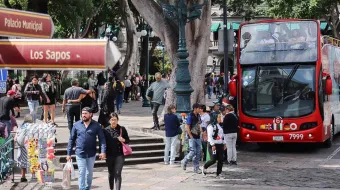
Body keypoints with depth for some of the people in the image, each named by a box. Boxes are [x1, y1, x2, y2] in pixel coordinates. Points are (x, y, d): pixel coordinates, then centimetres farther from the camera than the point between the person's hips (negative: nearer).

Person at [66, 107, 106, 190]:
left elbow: (102, 139, -5)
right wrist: (69, 153, 2)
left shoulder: (96, 125, -1)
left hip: (91, 154, 1)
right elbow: (71, 139, 5)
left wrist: (103, 151, -17)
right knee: (82, 173, -6)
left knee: (89, 173, 14)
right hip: (80, 154, -1)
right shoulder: (77, 125, 2)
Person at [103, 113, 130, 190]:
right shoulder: (106, 130, -1)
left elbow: (128, 140, 7)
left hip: (119, 155, -2)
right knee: (111, 173, 17)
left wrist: (123, 140, -14)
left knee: (118, 174, -10)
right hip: (109, 155, 2)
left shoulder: (122, 129, -1)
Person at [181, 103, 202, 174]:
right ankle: (184, 162, 14)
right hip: (192, 137, -7)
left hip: (198, 137, 7)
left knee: (198, 152, 6)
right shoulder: (190, 116, -12)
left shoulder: (198, 116, 10)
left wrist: (200, 132, 9)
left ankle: (196, 168, 12)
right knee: (193, 152, -9)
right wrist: (191, 136, -15)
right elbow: (187, 127, -14)